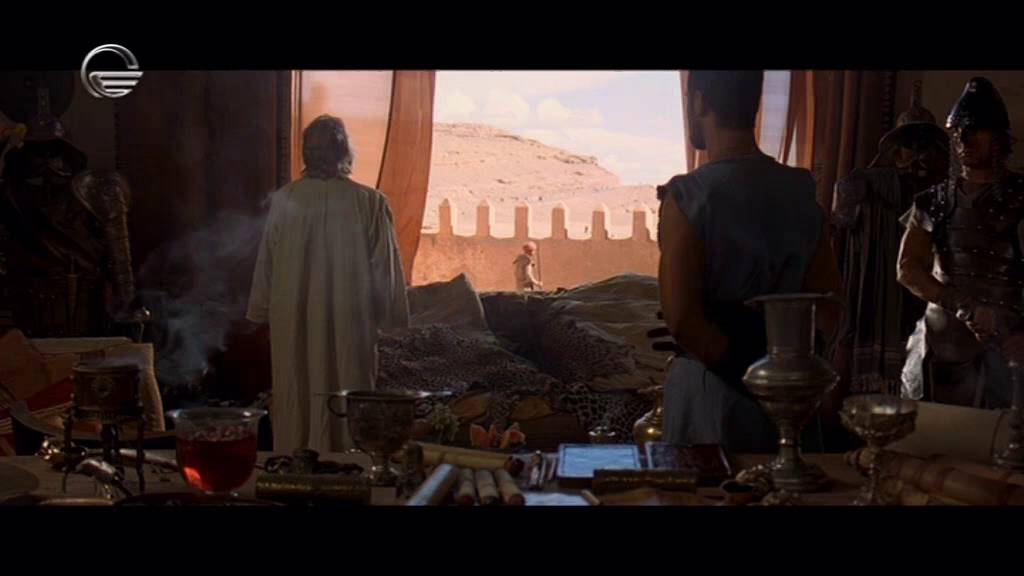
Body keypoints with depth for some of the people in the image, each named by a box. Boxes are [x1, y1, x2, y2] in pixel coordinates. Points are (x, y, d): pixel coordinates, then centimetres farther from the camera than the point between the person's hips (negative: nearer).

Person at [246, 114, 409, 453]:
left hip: (292, 324, 2)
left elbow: (266, 264, 3)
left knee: (294, 401, 13)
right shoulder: (369, 203, -11)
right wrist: (390, 317, 6)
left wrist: (262, 312, 15)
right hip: (349, 323, -2)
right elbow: (385, 268, -6)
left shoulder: (284, 200, -6)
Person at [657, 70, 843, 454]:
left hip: (709, 389, -5)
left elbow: (682, 321, -21)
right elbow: (831, 306, 6)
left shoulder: (687, 198, -15)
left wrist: (747, 375, -10)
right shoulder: (801, 193, 1)